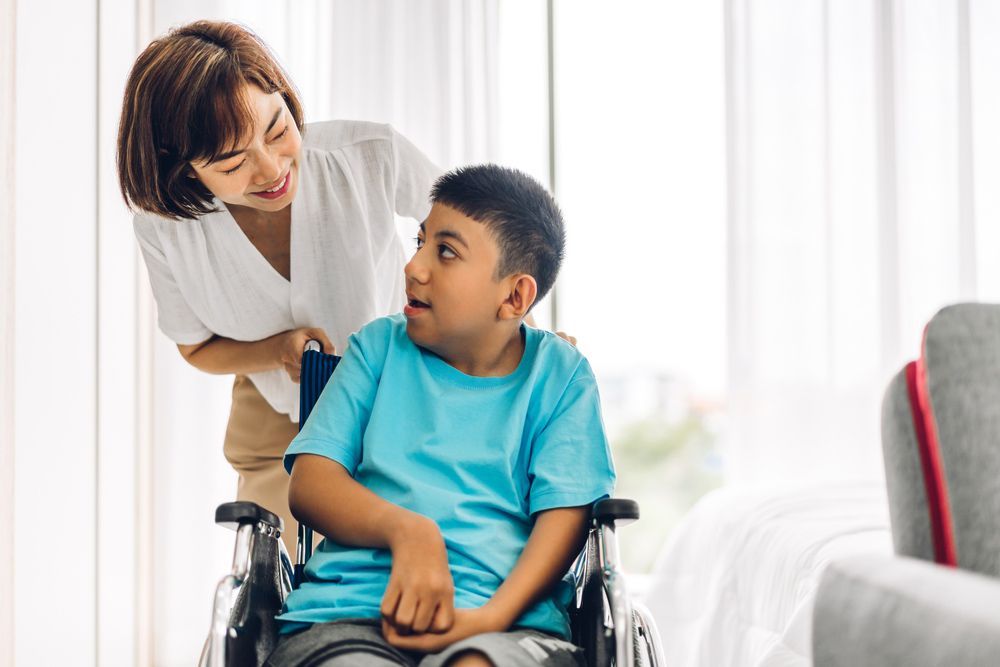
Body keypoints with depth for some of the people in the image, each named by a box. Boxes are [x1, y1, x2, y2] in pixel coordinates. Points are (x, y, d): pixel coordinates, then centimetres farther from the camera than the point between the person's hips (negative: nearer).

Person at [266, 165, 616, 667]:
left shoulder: (559, 375, 12)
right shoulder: (379, 347, 17)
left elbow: (563, 516, 2)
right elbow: (309, 481, 7)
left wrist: (492, 617, -16)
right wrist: (406, 530, -14)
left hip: (508, 621, -1)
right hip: (349, 612, 2)